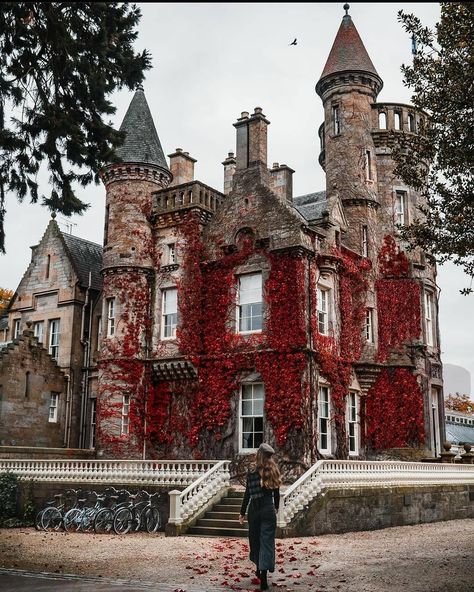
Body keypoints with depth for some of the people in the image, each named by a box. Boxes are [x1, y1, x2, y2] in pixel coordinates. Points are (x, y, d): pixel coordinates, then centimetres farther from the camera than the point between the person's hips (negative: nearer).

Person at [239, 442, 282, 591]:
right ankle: (263, 578, -10)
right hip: (269, 509, 1)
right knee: (267, 542, -1)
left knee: (255, 539, 18)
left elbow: (247, 494, -6)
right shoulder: (273, 472, 0)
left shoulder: (252, 473, -7)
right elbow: (276, 494, 9)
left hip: (255, 509, -1)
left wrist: (242, 513, 2)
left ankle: (259, 569, 34)